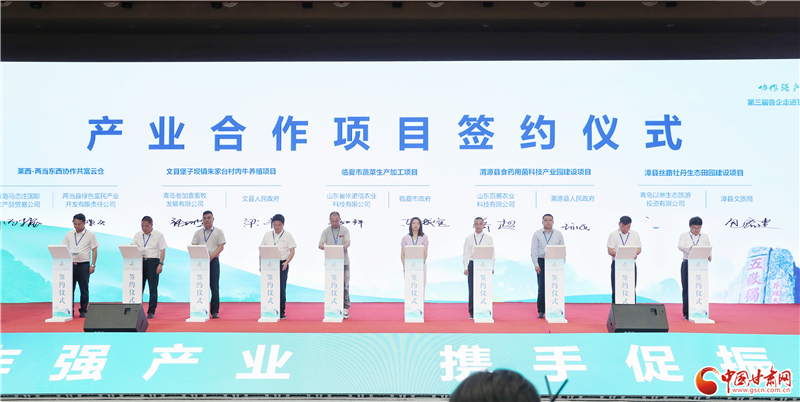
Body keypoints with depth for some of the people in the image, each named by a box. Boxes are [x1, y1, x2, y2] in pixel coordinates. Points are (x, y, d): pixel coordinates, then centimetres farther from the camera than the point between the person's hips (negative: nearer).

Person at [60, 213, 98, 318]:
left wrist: (93, 265, -6)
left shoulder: (90, 234, 3)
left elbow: (94, 250, 2)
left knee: (84, 289, 1)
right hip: (70, 264, 2)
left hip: (83, 264, -2)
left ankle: (83, 310, 9)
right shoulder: (69, 234, 11)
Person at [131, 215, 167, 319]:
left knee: (153, 288, -1)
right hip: (140, 261, 3)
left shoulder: (158, 235, 2)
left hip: (153, 261, -3)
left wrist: (161, 264, -10)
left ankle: (151, 311, 6)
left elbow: (163, 250, -1)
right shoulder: (138, 235, 13)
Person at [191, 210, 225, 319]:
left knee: (214, 286, -3)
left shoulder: (218, 232, 7)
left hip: (213, 261, -2)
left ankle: (215, 311, 2)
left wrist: (211, 256, -17)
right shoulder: (198, 232, 14)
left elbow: (221, 246, -2)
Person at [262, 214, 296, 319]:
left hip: (282, 264, -2)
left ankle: (281, 312, 5)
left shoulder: (287, 235, 0)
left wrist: (286, 262, -18)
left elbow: (292, 251, -3)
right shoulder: (267, 235, 7)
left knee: (281, 288, -3)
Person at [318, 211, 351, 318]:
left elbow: (348, 242, -9)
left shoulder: (345, 230, 5)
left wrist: (344, 246, -33)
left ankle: (345, 308, 1)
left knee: (345, 285, -3)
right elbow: (320, 244, -3)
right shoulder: (326, 231, 8)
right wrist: (324, 247, -27)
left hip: (343, 261, -1)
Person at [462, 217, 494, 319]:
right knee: (472, 289, -1)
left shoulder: (488, 238, 7)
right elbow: (465, 254, 7)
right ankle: (472, 312, 6)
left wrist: (491, 267, -2)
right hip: (472, 264, 1)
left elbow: (492, 253, 6)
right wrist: (465, 268, -1)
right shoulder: (468, 238, 8)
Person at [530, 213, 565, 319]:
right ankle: (541, 311, 3)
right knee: (542, 287, -4)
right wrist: (536, 265, -6)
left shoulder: (558, 234, 11)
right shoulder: (537, 234, 6)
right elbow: (533, 250, 2)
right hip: (542, 262, -1)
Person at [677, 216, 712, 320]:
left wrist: (709, 256, -11)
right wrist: (691, 247, -30)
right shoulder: (684, 236, 6)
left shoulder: (705, 237, 14)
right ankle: (687, 313, 2)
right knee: (687, 288, -3)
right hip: (687, 264, -2)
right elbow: (680, 246, -12)